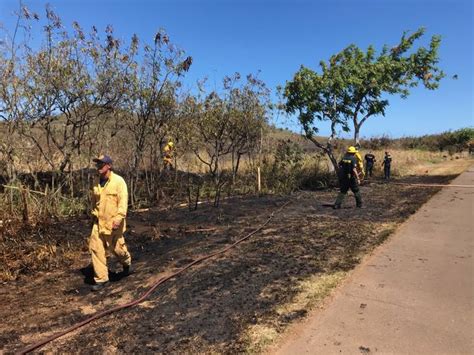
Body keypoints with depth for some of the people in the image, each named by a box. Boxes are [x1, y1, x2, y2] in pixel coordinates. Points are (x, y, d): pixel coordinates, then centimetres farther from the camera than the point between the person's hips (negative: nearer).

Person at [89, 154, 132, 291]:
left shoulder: (118, 181, -13)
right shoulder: (97, 182, 6)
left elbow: (123, 202, -18)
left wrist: (118, 219, -24)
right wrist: (94, 214, 19)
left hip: (113, 223, -5)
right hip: (99, 222, 6)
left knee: (116, 248, 7)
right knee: (96, 248, 1)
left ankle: (127, 262, 40)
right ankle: (101, 278, 12)